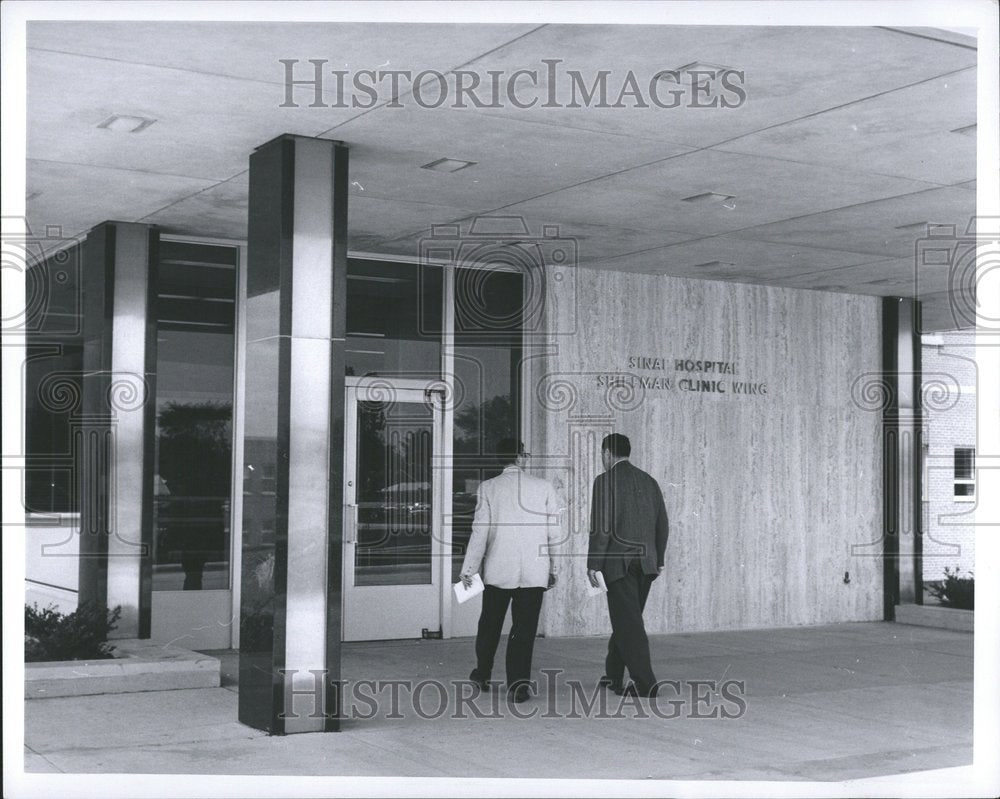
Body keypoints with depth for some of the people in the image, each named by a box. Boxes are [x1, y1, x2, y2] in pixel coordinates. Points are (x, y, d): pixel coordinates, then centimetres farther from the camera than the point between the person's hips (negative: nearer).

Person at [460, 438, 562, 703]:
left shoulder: (488, 488, -3)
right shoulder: (544, 487, 0)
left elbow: (480, 532, -5)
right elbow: (553, 532, 2)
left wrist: (469, 569, 1)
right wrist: (553, 568, 11)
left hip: (498, 569, 1)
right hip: (535, 571, 0)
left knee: (490, 624, 17)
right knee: (524, 628, 3)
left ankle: (483, 674, 32)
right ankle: (518, 682, -4)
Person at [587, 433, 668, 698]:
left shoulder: (605, 481, -7)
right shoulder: (649, 481, 12)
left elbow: (601, 526, -14)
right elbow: (662, 525, 13)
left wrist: (593, 564, -11)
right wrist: (658, 560, 20)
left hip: (619, 563, -7)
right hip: (646, 563, 7)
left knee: (629, 623, -4)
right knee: (626, 620, 17)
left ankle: (645, 683, -9)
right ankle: (613, 676, 26)